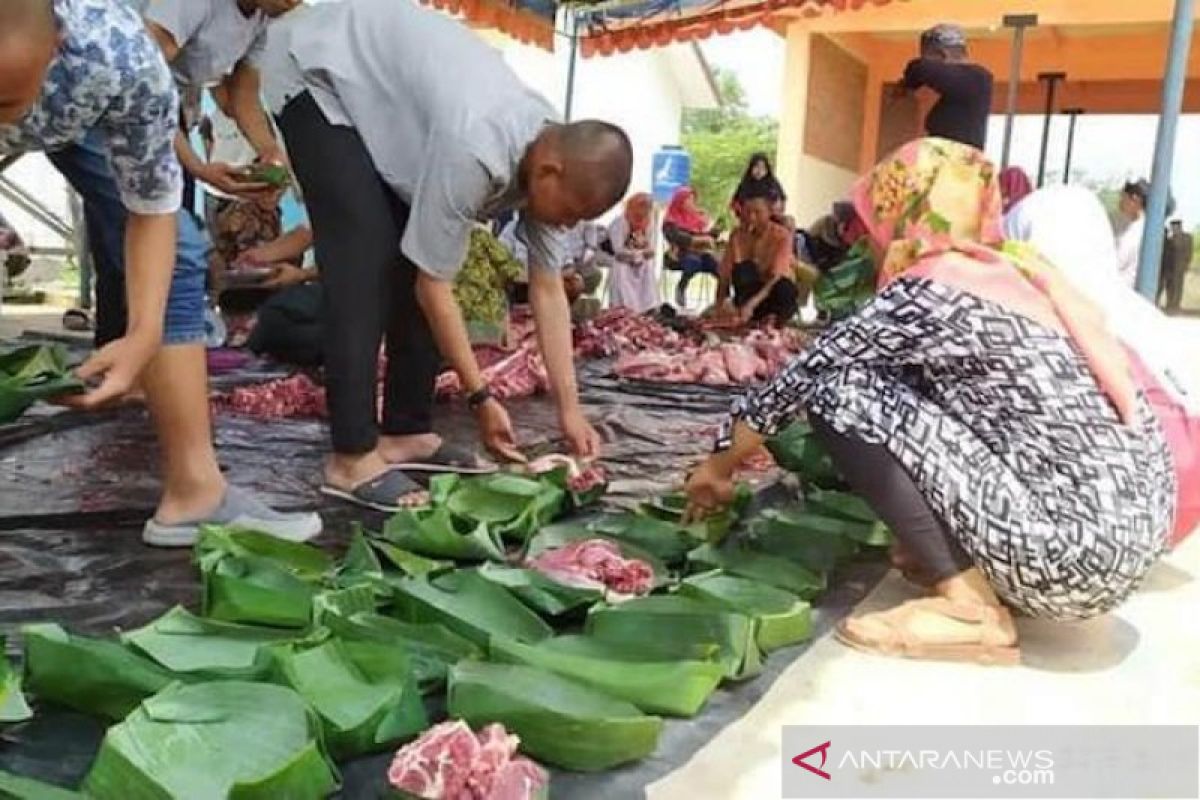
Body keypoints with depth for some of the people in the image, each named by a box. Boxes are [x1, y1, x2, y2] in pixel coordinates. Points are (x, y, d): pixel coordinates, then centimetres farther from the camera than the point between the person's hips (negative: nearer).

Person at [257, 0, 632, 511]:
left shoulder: (550, 152, -14)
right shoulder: (474, 151, -39)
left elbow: (548, 291, -9)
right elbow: (434, 286, -28)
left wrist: (569, 410, -9)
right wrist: (481, 396, -22)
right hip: (317, 66, -8)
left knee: (412, 259, 0)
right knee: (366, 262, -20)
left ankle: (405, 433, 7)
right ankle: (352, 458, -16)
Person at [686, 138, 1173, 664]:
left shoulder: (927, 295, -10)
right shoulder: (1009, 271, 13)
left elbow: (801, 378, -3)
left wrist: (720, 466, 12)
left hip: (1075, 555, -9)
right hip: (1127, 529, 9)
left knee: (838, 389, -10)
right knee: (917, 385, 18)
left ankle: (971, 608, -9)